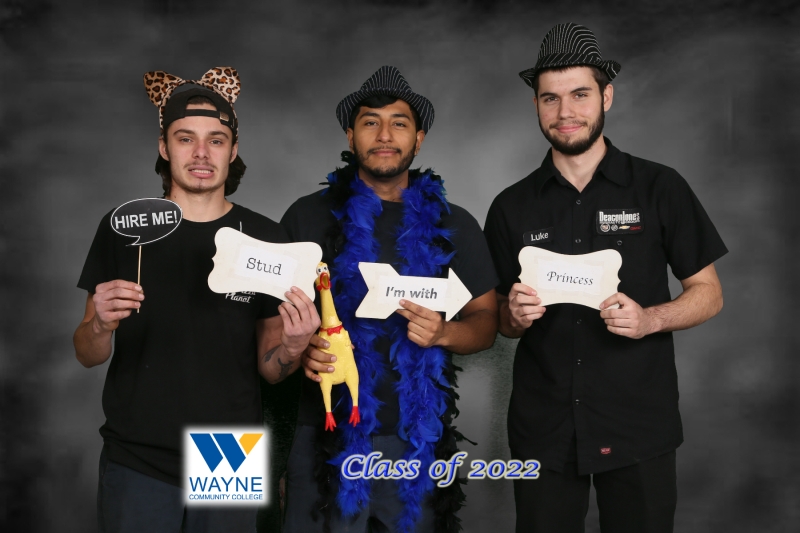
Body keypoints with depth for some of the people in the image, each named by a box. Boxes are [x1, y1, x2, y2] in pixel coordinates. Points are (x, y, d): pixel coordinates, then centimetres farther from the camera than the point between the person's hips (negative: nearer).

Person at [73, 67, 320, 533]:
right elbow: (88, 355, 1)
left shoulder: (265, 238, -3)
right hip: (137, 464, 0)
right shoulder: (123, 229, -3)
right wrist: (100, 325, -20)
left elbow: (268, 368, 2)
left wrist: (291, 347, -20)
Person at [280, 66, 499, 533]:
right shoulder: (308, 216, 3)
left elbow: (486, 322, 9)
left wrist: (443, 333, -12)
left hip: (418, 438, 1)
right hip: (326, 433, -1)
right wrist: (300, 349, -14)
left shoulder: (453, 225, 6)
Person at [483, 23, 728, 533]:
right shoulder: (512, 207, 4)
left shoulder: (660, 188, -2)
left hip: (640, 428, -1)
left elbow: (709, 294, 2)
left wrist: (648, 319, -17)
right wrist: (515, 315, -11)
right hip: (543, 429, 2)